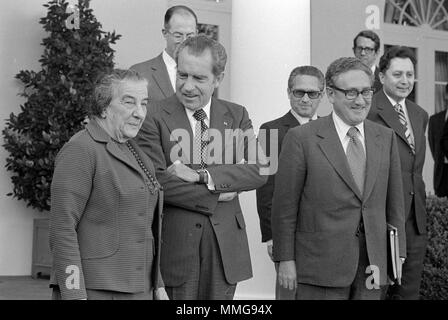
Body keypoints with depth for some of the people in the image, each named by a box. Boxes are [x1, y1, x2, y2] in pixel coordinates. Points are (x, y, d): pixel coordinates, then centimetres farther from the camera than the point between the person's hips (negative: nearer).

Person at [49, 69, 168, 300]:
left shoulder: (131, 152, 16)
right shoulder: (80, 151, -10)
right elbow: (62, 227, -16)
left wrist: (157, 284, 16)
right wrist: (75, 295, -21)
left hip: (138, 289, 8)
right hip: (94, 290, -8)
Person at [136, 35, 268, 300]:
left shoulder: (237, 116, 9)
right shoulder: (155, 116, -3)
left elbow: (259, 171, -4)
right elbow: (155, 180, -13)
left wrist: (202, 175, -16)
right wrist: (213, 197, -11)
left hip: (225, 245, 3)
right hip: (174, 245, -3)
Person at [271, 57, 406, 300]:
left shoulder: (385, 138, 8)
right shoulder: (301, 139, -5)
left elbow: (394, 203, 10)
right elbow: (285, 205, -4)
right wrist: (285, 260, -5)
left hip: (371, 267, 4)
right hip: (321, 266, -4)